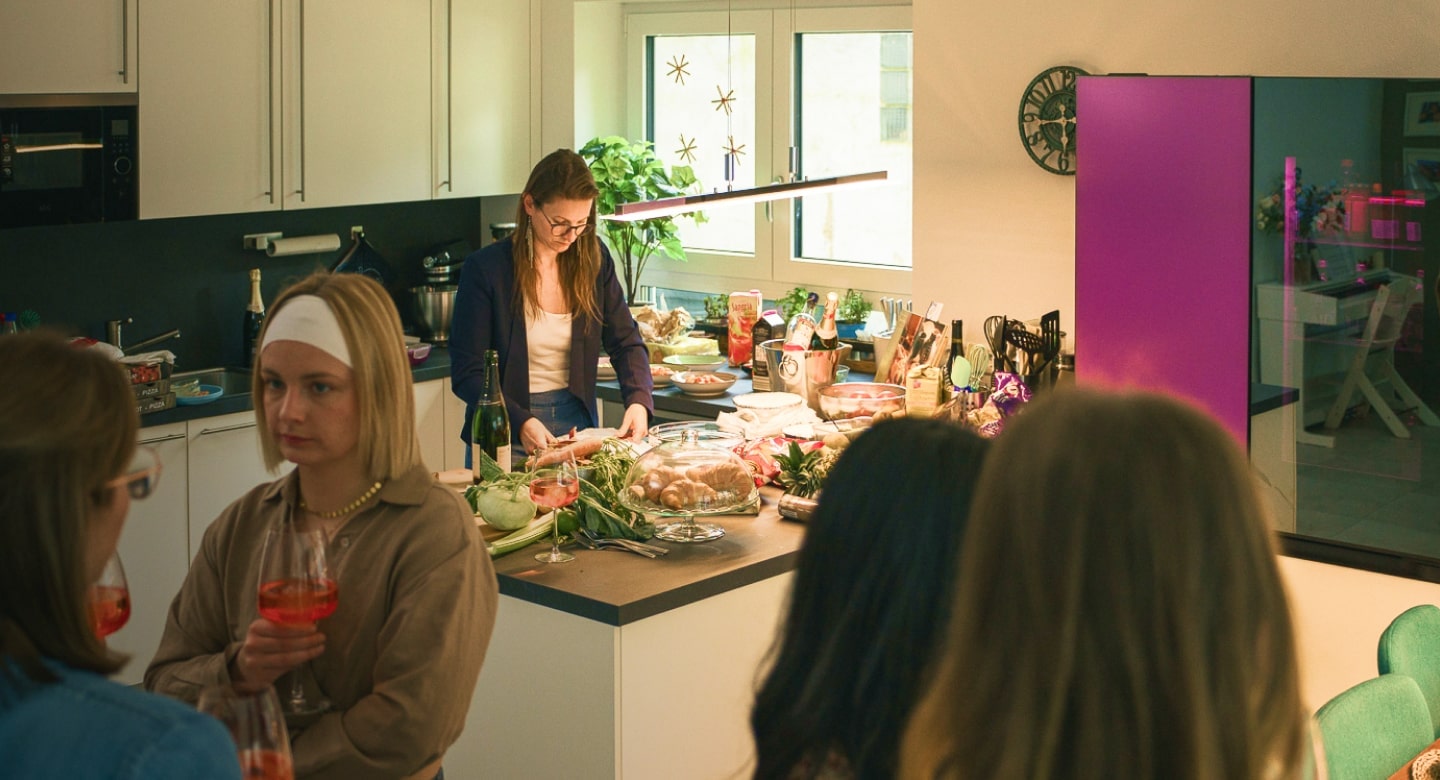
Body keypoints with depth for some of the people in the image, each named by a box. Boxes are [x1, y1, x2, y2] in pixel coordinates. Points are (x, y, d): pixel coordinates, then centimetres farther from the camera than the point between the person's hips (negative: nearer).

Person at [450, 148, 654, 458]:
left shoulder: (594, 258, 1)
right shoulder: (485, 268, -11)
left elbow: (626, 343, 5)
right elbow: (466, 374, -11)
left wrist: (639, 401, -15)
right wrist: (519, 423, -26)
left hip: (577, 419, 3)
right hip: (506, 436, -3)